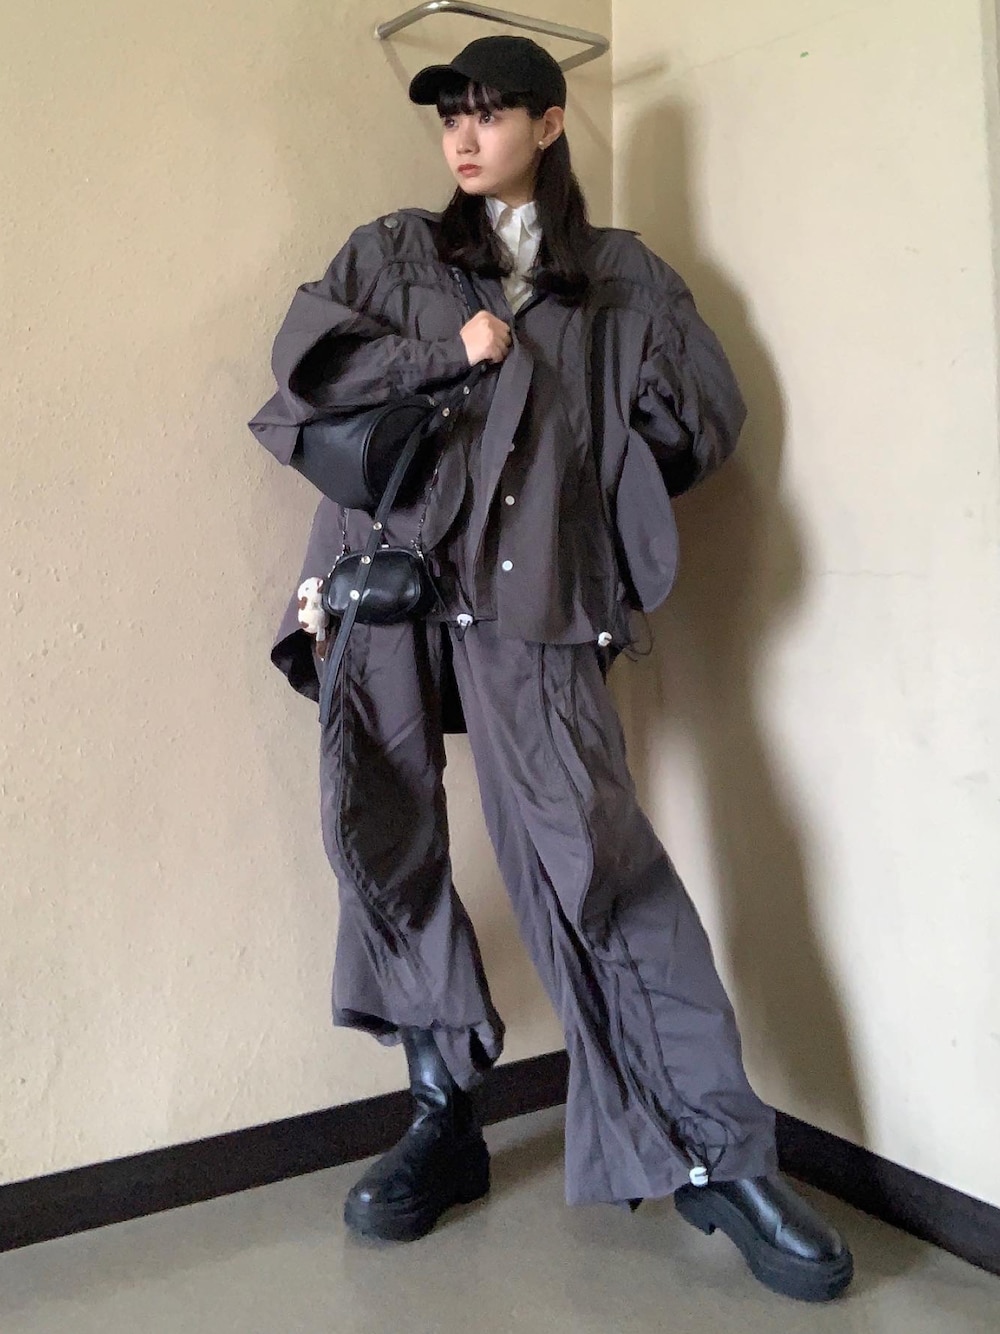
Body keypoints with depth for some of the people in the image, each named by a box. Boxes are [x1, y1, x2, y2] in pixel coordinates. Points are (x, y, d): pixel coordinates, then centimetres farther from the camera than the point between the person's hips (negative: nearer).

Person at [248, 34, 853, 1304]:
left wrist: (579, 480, 6)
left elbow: (706, 419, 12)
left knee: (590, 853, -14)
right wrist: (445, 354, -3)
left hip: (529, 597, -3)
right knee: (383, 844, 2)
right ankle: (443, 1112, 19)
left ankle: (722, 1153, -5)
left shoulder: (626, 280, 17)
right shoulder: (389, 252, 21)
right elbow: (304, 351, 6)